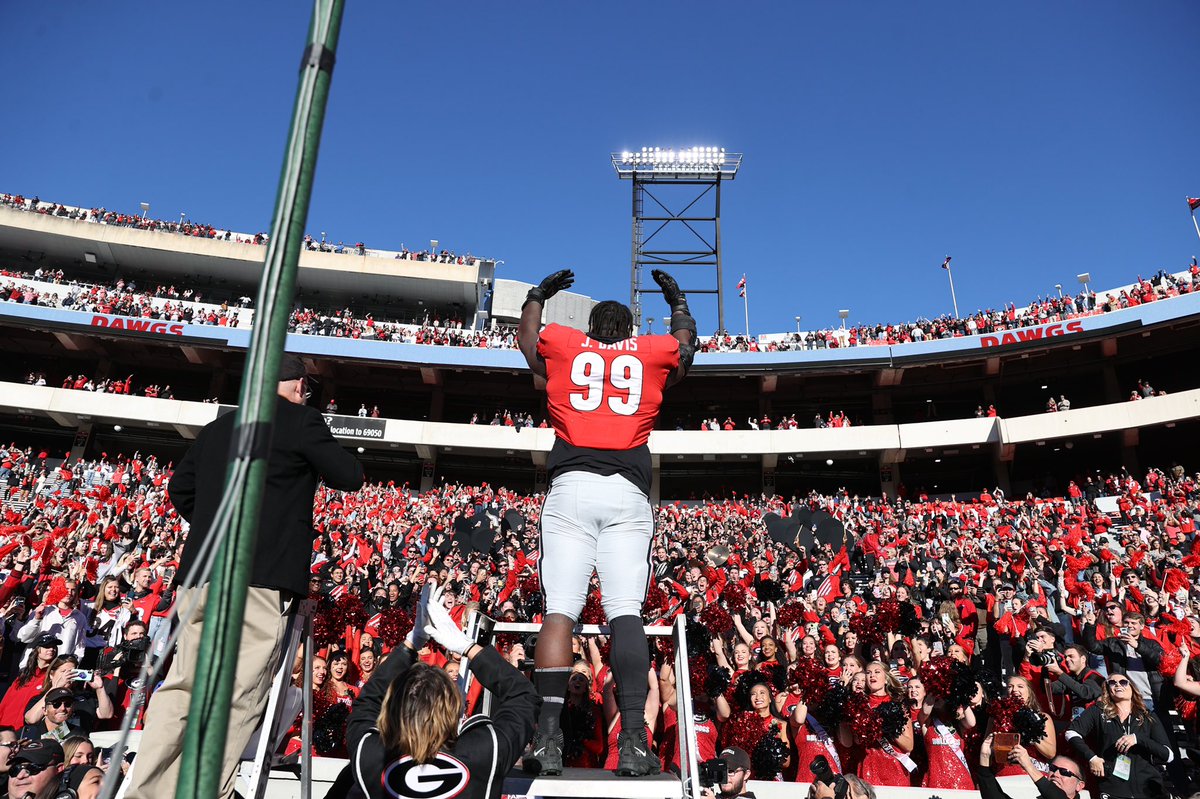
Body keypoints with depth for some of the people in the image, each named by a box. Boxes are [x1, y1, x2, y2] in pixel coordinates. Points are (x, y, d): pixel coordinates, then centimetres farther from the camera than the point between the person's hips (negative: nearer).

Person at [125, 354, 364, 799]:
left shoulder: (216, 427, 17)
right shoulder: (301, 420, -2)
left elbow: (179, 488, 23)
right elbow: (350, 478, -1)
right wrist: (315, 461, 18)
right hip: (263, 578, -6)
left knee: (180, 687, 12)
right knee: (237, 699, -4)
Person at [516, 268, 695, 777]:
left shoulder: (561, 345, 18)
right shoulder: (653, 352, 18)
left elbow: (527, 335, 41)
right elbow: (686, 341, 42)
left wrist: (538, 294, 58)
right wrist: (677, 299, 59)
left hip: (570, 489, 0)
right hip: (627, 493, 0)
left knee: (559, 612, -5)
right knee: (626, 613, -5)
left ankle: (548, 740, -9)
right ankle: (633, 743, -9)